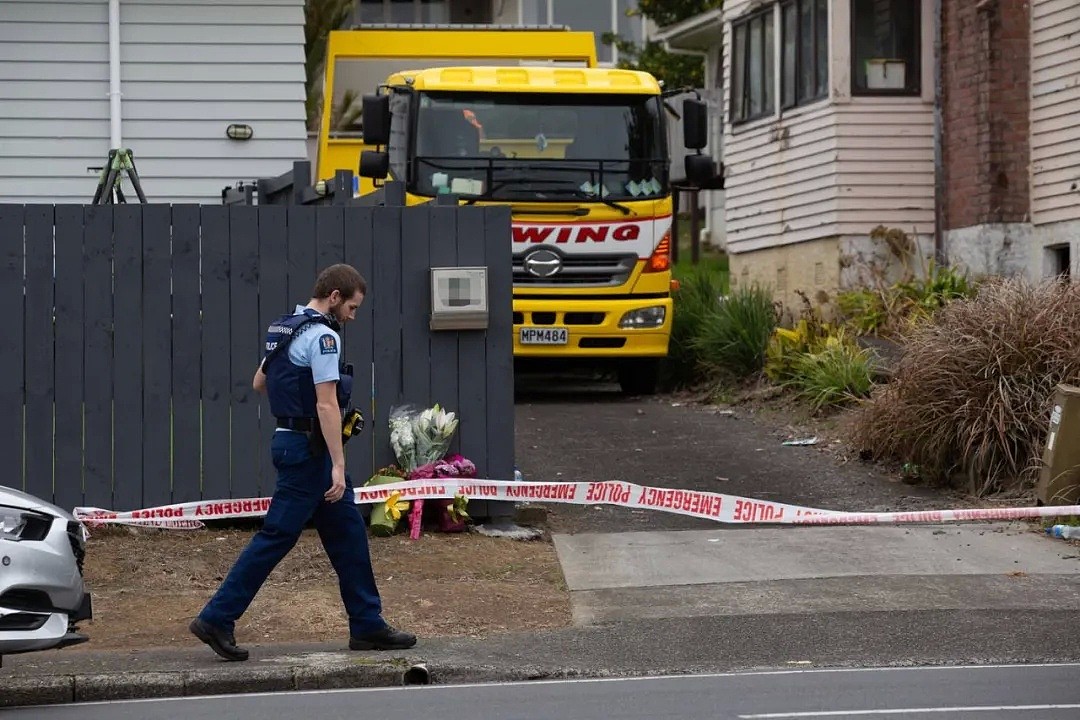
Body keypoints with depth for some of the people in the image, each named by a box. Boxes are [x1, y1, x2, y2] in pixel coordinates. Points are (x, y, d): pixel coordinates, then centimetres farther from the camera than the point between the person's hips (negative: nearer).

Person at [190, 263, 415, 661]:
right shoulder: (322, 335, -17)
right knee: (277, 535, -7)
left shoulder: (283, 328, 13)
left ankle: (367, 626, 15)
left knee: (347, 531, 12)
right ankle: (216, 619, -4)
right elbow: (326, 405, -22)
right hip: (308, 448, -10)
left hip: (291, 439, 10)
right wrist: (337, 466, -23)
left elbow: (259, 382, 24)